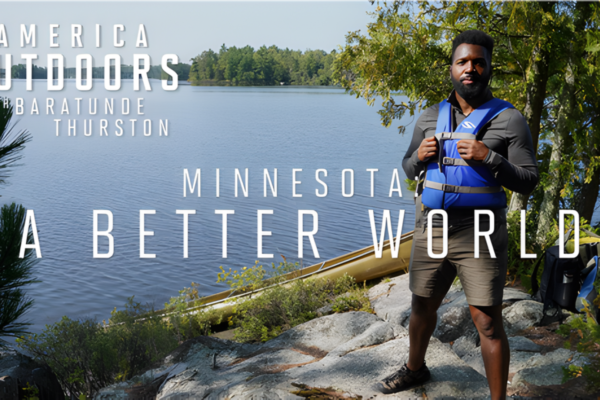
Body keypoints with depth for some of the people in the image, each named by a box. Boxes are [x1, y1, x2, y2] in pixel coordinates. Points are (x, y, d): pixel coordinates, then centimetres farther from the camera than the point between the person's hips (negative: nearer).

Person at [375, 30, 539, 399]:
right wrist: (420, 156, -7)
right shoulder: (431, 118, 7)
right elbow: (409, 170, 16)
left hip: (480, 234, -4)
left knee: (487, 323, -3)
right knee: (423, 306, 20)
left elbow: (528, 182, -7)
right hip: (432, 229, 5)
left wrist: (489, 158, -22)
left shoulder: (510, 119, -6)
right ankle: (415, 369, 44)